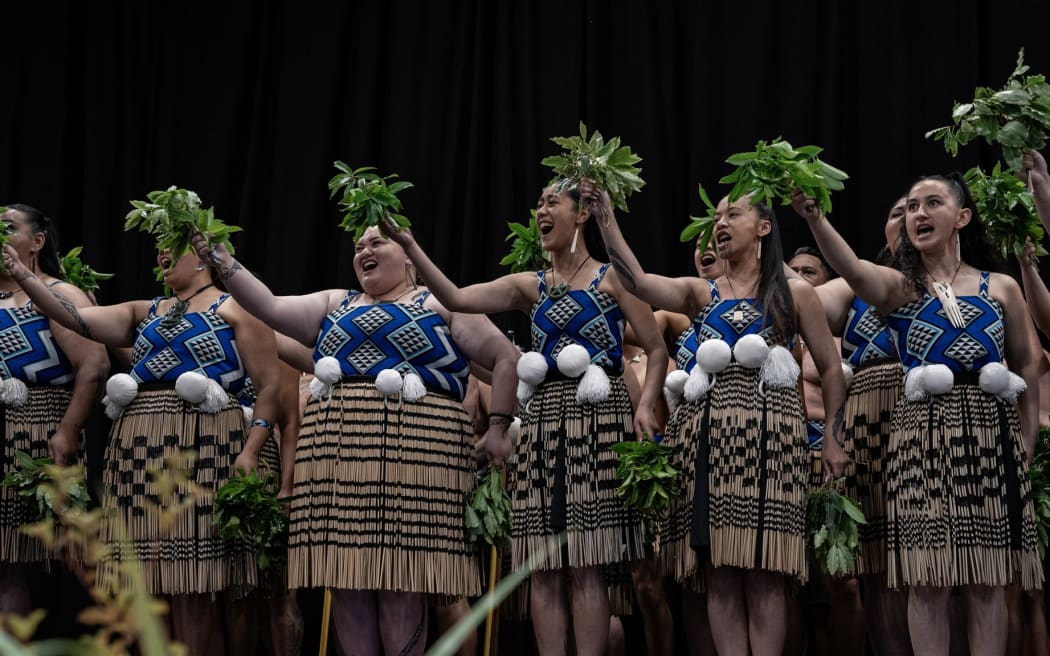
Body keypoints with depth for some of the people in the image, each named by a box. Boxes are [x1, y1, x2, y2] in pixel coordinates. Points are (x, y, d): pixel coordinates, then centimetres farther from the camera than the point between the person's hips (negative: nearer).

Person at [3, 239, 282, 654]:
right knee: (155, 587, 1)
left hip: (205, 451, -5)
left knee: (201, 586, -9)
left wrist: (251, 450, -14)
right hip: (142, 454, 5)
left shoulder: (235, 310, 6)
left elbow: (270, 385, -3)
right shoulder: (144, 313, 22)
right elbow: (76, 318, 10)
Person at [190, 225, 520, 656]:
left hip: (413, 453, -4)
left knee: (400, 579, -8)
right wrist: (220, 260, 0)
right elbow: (270, 307, 10)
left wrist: (497, 428, -3)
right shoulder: (335, 305, 22)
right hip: (340, 453, 4)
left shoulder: (439, 304, 9)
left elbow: (506, 357, 5)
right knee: (346, 576, 0)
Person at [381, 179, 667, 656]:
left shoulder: (611, 278, 5)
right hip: (543, 419, 5)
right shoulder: (530, 288, 16)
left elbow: (657, 350, 3)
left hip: (596, 418, -5)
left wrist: (646, 405, -13)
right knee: (543, 567, 0)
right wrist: (409, 245, -4)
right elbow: (457, 299, 4)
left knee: (586, 566, -10)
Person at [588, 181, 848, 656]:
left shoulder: (795, 294, 11)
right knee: (719, 573, -2)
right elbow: (638, 283, -3)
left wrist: (834, 439, 1)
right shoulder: (700, 294, 16)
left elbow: (831, 369, 11)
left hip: (767, 430, -3)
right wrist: (606, 220, -12)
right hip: (708, 430, 3)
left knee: (762, 573, -8)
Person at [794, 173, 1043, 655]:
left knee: (988, 580, 2)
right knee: (928, 580, -3)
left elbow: (1027, 367, 14)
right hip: (923, 435, -1)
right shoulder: (899, 287, 4)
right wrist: (812, 215, -35)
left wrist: (1026, 442, 6)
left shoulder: (1001, 288, 9)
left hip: (990, 436, 1)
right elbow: (852, 269, -18)